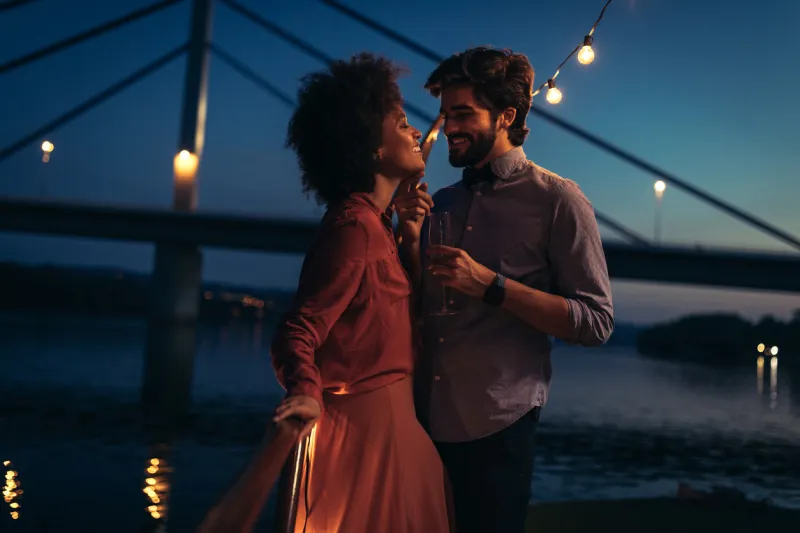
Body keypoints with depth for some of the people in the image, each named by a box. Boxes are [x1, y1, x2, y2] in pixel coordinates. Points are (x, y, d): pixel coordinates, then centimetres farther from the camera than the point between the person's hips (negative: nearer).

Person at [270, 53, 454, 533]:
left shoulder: (374, 223, 11)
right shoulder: (355, 226, -19)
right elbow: (299, 332, -26)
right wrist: (307, 393, -43)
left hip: (390, 419, 10)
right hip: (365, 422, -10)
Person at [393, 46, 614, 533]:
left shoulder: (556, 199, -7)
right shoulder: (442, 202, 9)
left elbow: (596, 322, -13)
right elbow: (417, 307, 12)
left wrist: (490, 285, -21)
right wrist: (410, 235, -4)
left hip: (496, 428, -5)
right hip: (425, 419, 6)